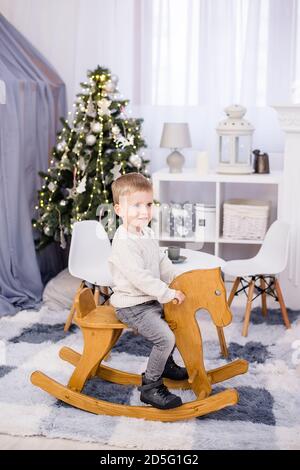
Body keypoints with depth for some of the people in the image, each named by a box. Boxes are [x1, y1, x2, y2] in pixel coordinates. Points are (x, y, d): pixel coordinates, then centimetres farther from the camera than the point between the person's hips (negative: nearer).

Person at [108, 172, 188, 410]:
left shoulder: (148, 234, 8)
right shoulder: (124, 242, -25)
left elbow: (162, 262, 15)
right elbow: (139, 277, -30)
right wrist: (167, 293, -27)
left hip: (150, 300, 10)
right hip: (132, 305, -10)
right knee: (165, 338, -20)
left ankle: (165, 364, 42)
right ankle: (150, 387, -5)